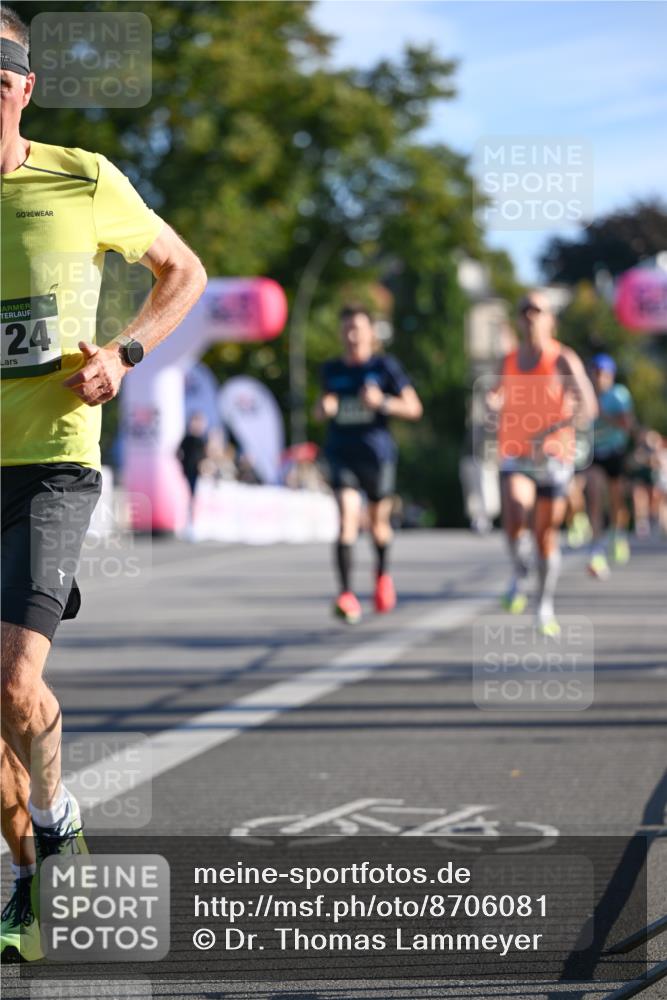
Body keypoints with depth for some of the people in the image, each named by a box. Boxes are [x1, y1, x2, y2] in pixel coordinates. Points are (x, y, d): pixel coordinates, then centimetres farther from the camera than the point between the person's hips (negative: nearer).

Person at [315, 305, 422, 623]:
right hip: (341, 453, 1)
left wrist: (382, 402, -18)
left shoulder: (385, 366, -1)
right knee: (347, 517, -18)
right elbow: (323, 408, 24)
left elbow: (414, 408, -2)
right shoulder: (331, 370, 8)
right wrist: (323, 408, 0)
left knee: (378, 523, 13)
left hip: (377, 454, -1)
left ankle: (382, 572, 46)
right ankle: (346, 595, -25)